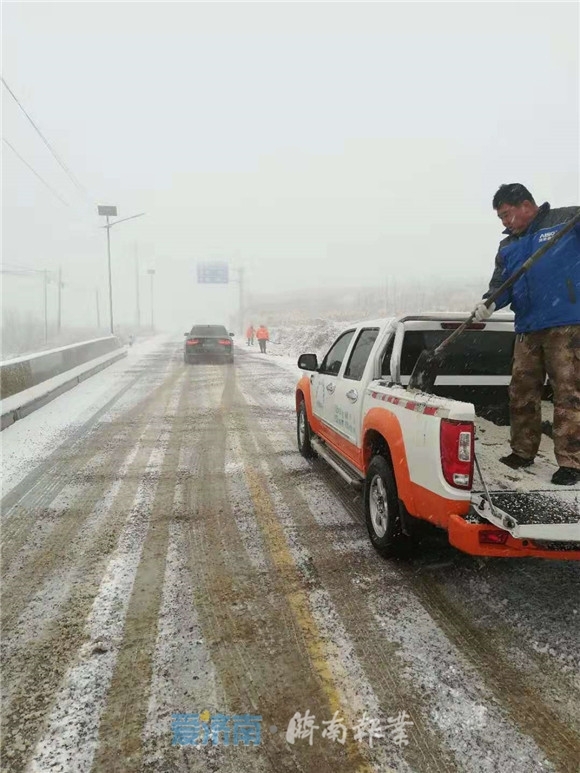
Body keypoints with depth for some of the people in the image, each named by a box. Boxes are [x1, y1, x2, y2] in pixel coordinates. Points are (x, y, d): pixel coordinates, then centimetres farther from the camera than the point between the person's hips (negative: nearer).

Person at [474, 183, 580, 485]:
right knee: (522, 392, 11)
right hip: (528, 330, 6)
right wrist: (489, 302, -13)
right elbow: (501, 285, 8)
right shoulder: (507, 247, 18)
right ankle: (522, 452, 24)